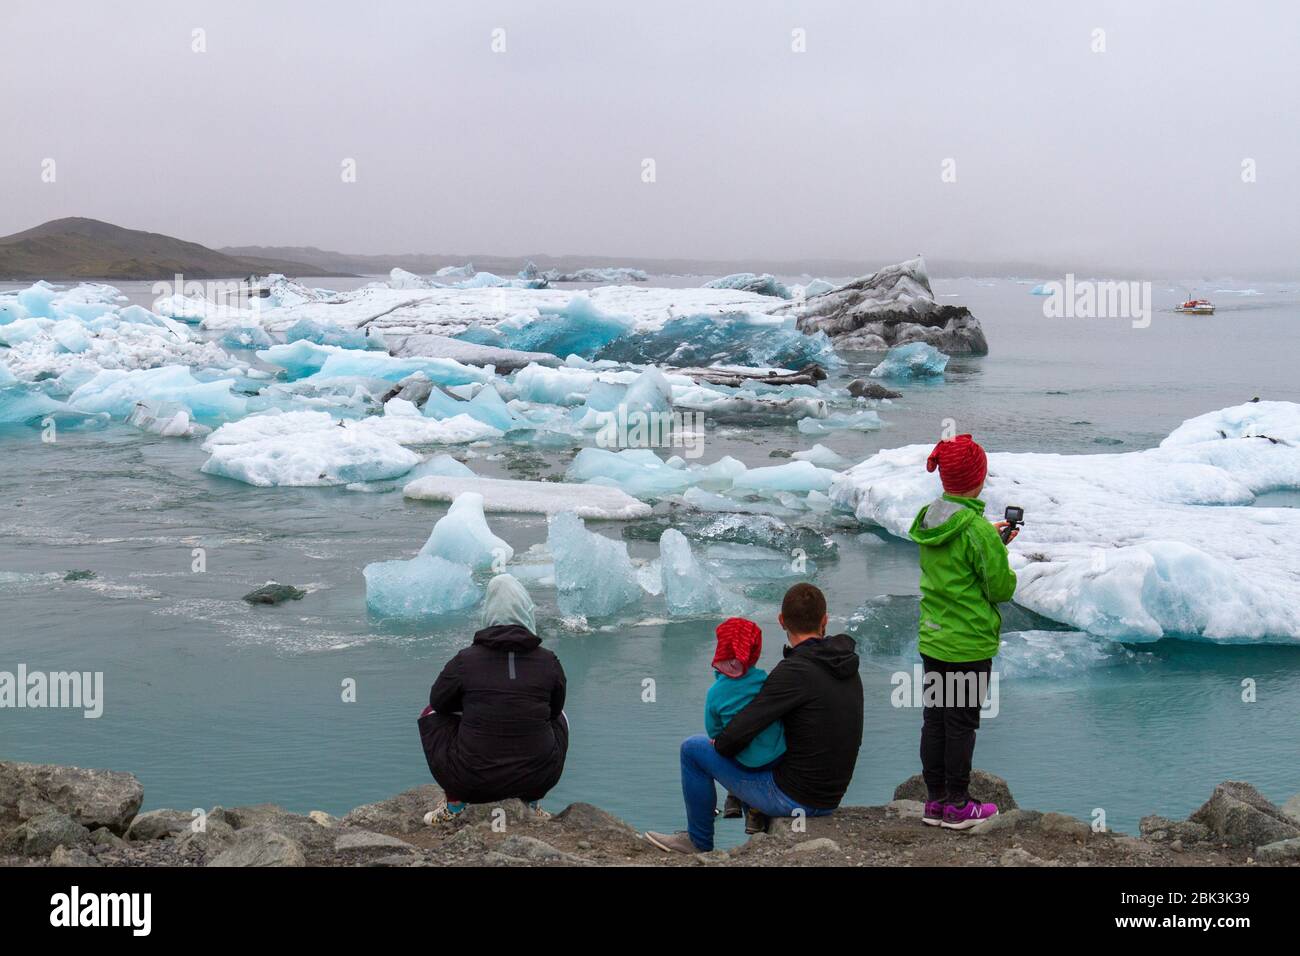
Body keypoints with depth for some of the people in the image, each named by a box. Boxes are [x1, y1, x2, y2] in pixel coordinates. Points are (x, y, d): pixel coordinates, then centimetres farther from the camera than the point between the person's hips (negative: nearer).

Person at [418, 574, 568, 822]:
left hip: (473, 781, -1)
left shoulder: (465, 660, -10)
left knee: (432, 713, 23)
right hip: (537, 779, 2)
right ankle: (531, 801, 23)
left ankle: (454, 804, 17)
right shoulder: (549, 662, -5)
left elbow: (438, 701, 8)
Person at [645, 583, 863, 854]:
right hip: (831, 799, 8)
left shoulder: (795, 671, -23)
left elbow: (740, 732, -26)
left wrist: (720, 744, 0)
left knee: (693, 748, 6)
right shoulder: (849, 668, 2)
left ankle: (699, 842, 20)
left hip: (792, 798, -8)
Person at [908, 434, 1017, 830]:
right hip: (969, 643, -7)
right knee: (961, 722, 4)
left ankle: (935, 801, 22)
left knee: (933, 719, 13)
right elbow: (1001, 588, -14)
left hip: (931, 639, 7)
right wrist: (1000, 550, 4)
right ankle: (958, 806, 14)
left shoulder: (928, 519, 2)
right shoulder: (976, 529, -21)